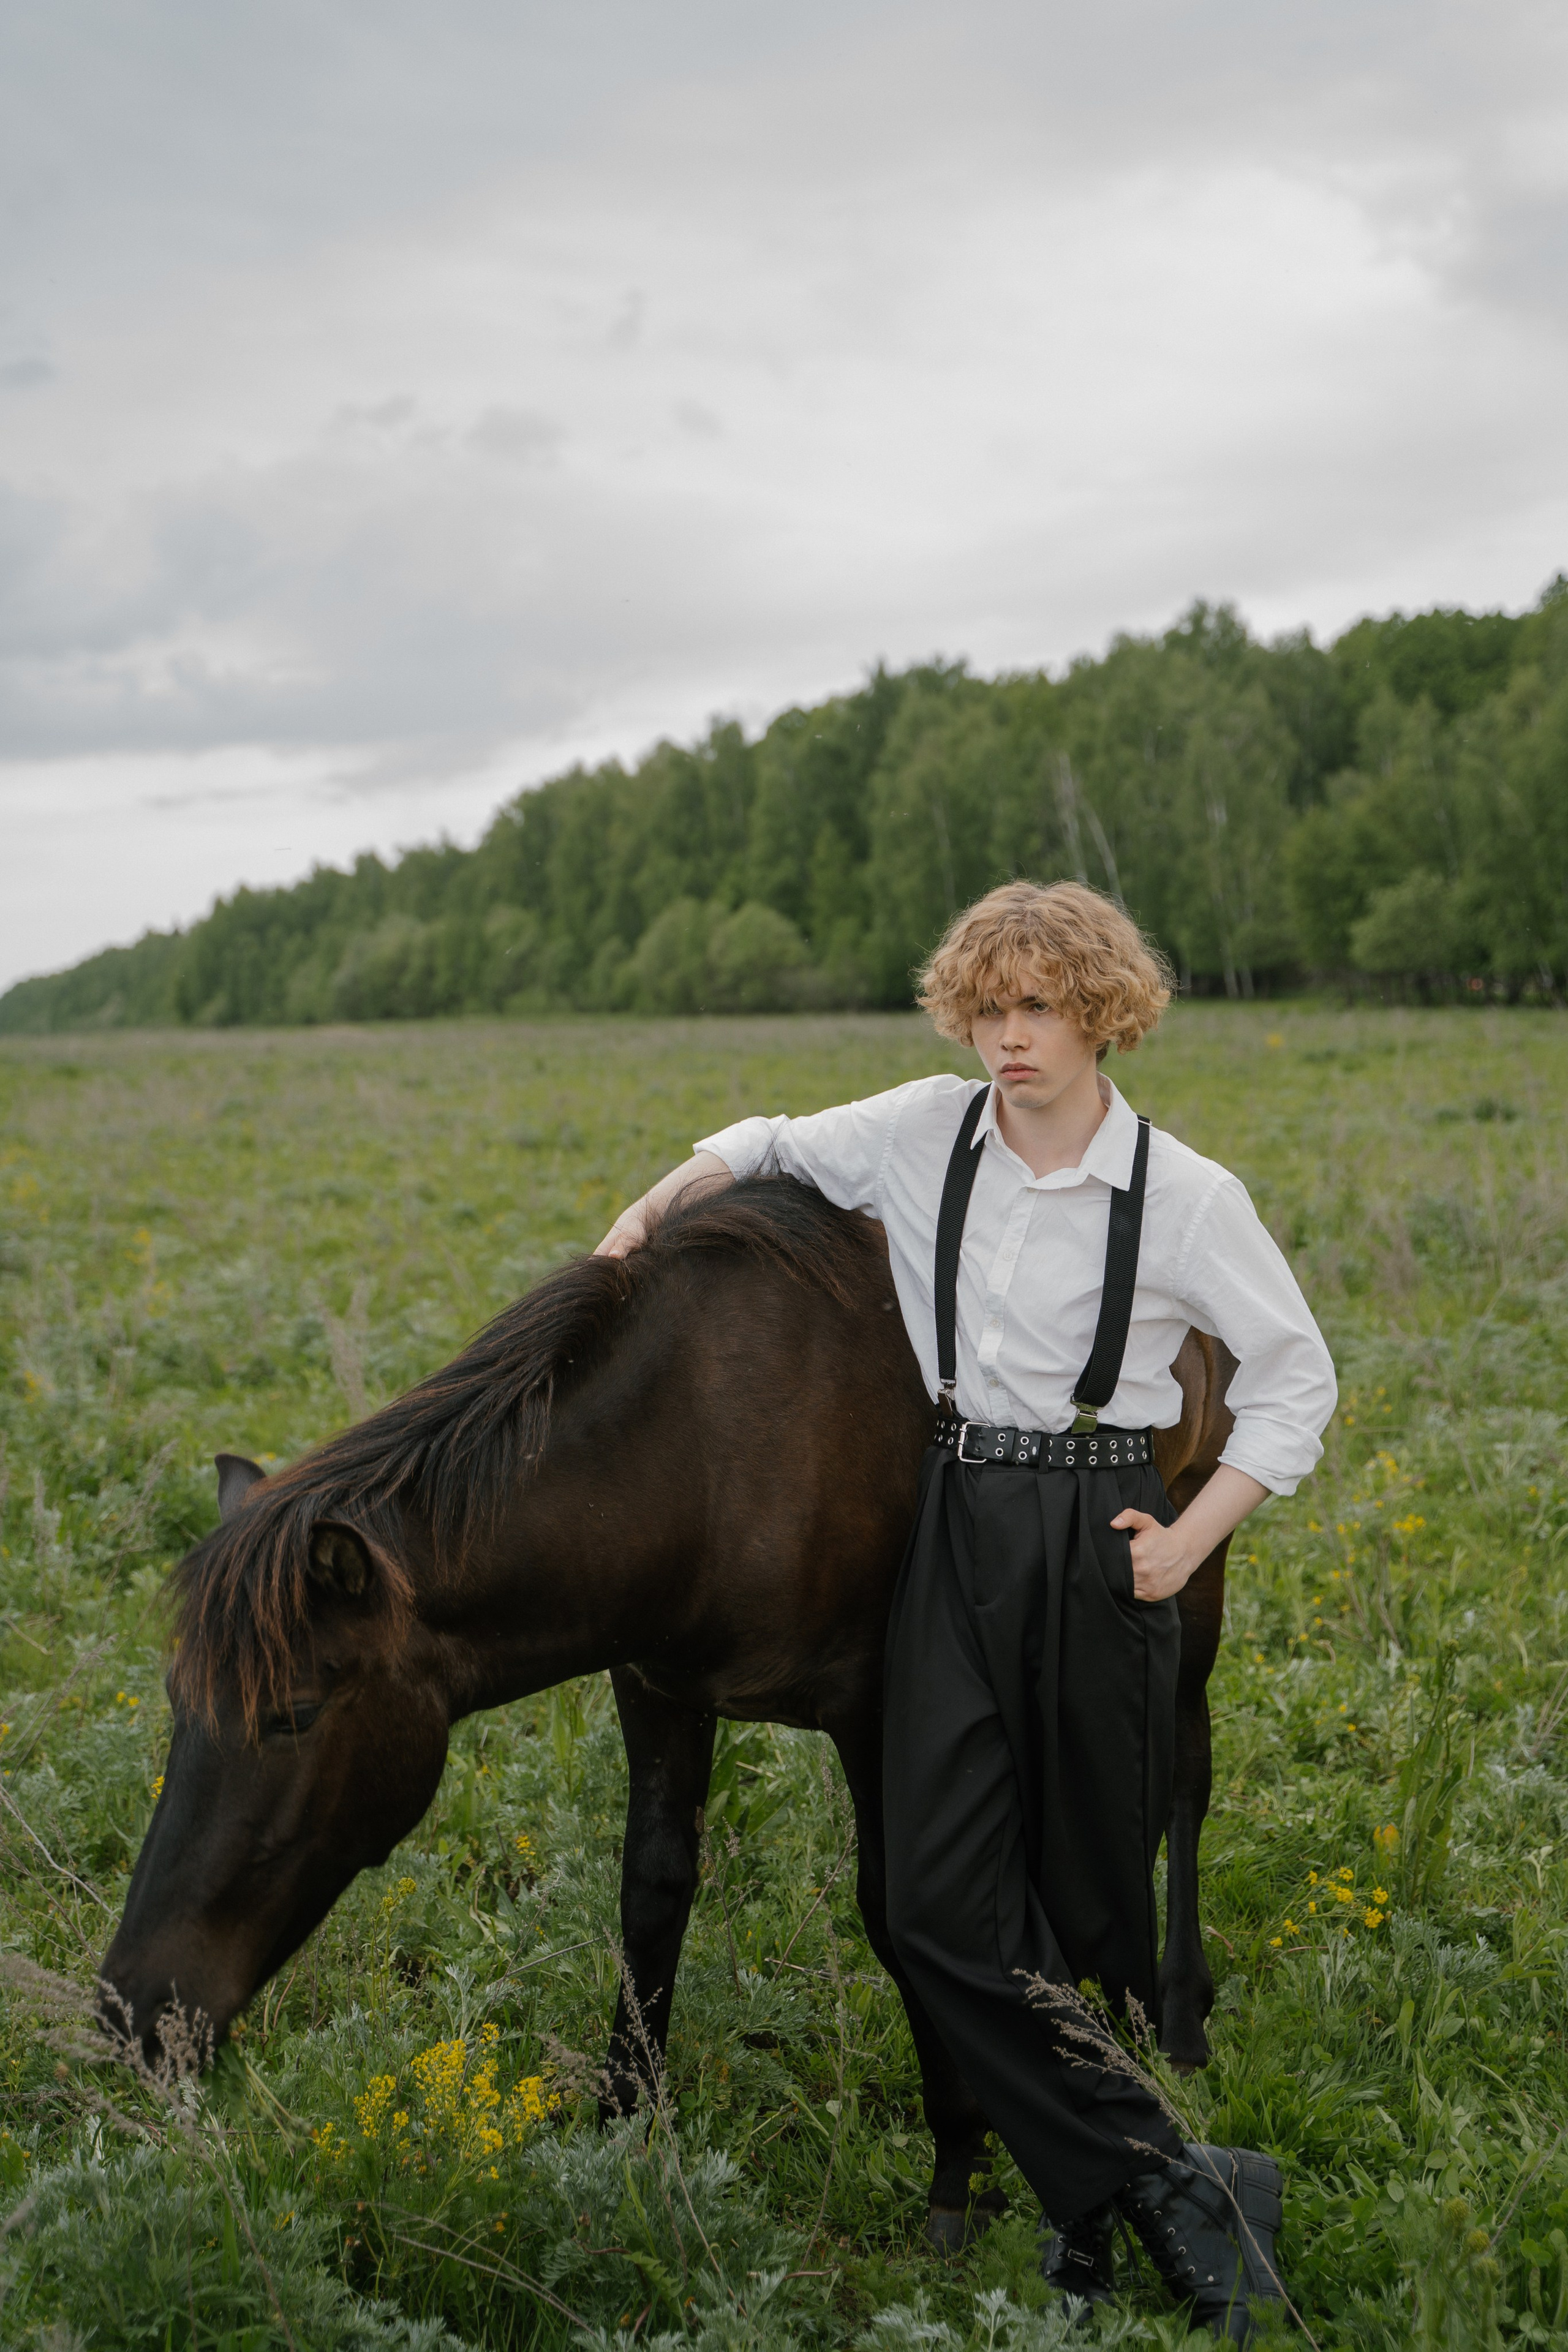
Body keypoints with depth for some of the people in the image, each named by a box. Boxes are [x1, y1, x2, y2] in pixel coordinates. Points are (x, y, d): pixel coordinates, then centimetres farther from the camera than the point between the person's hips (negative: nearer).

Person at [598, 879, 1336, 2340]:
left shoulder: (1186, 1198, -6)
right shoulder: (923, 1135, 2)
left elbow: (1296, 1380, 2)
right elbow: (775, 1148, 20)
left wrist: (1194, 1540, -5)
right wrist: (657, 1204, 5)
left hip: (1099, 1542, -3)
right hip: (954, 1528, 3)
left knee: (1091, 1895, 6)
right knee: (938, 1907, -7)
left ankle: (1096, 2209, 20)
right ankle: (1166, 2189, -2)